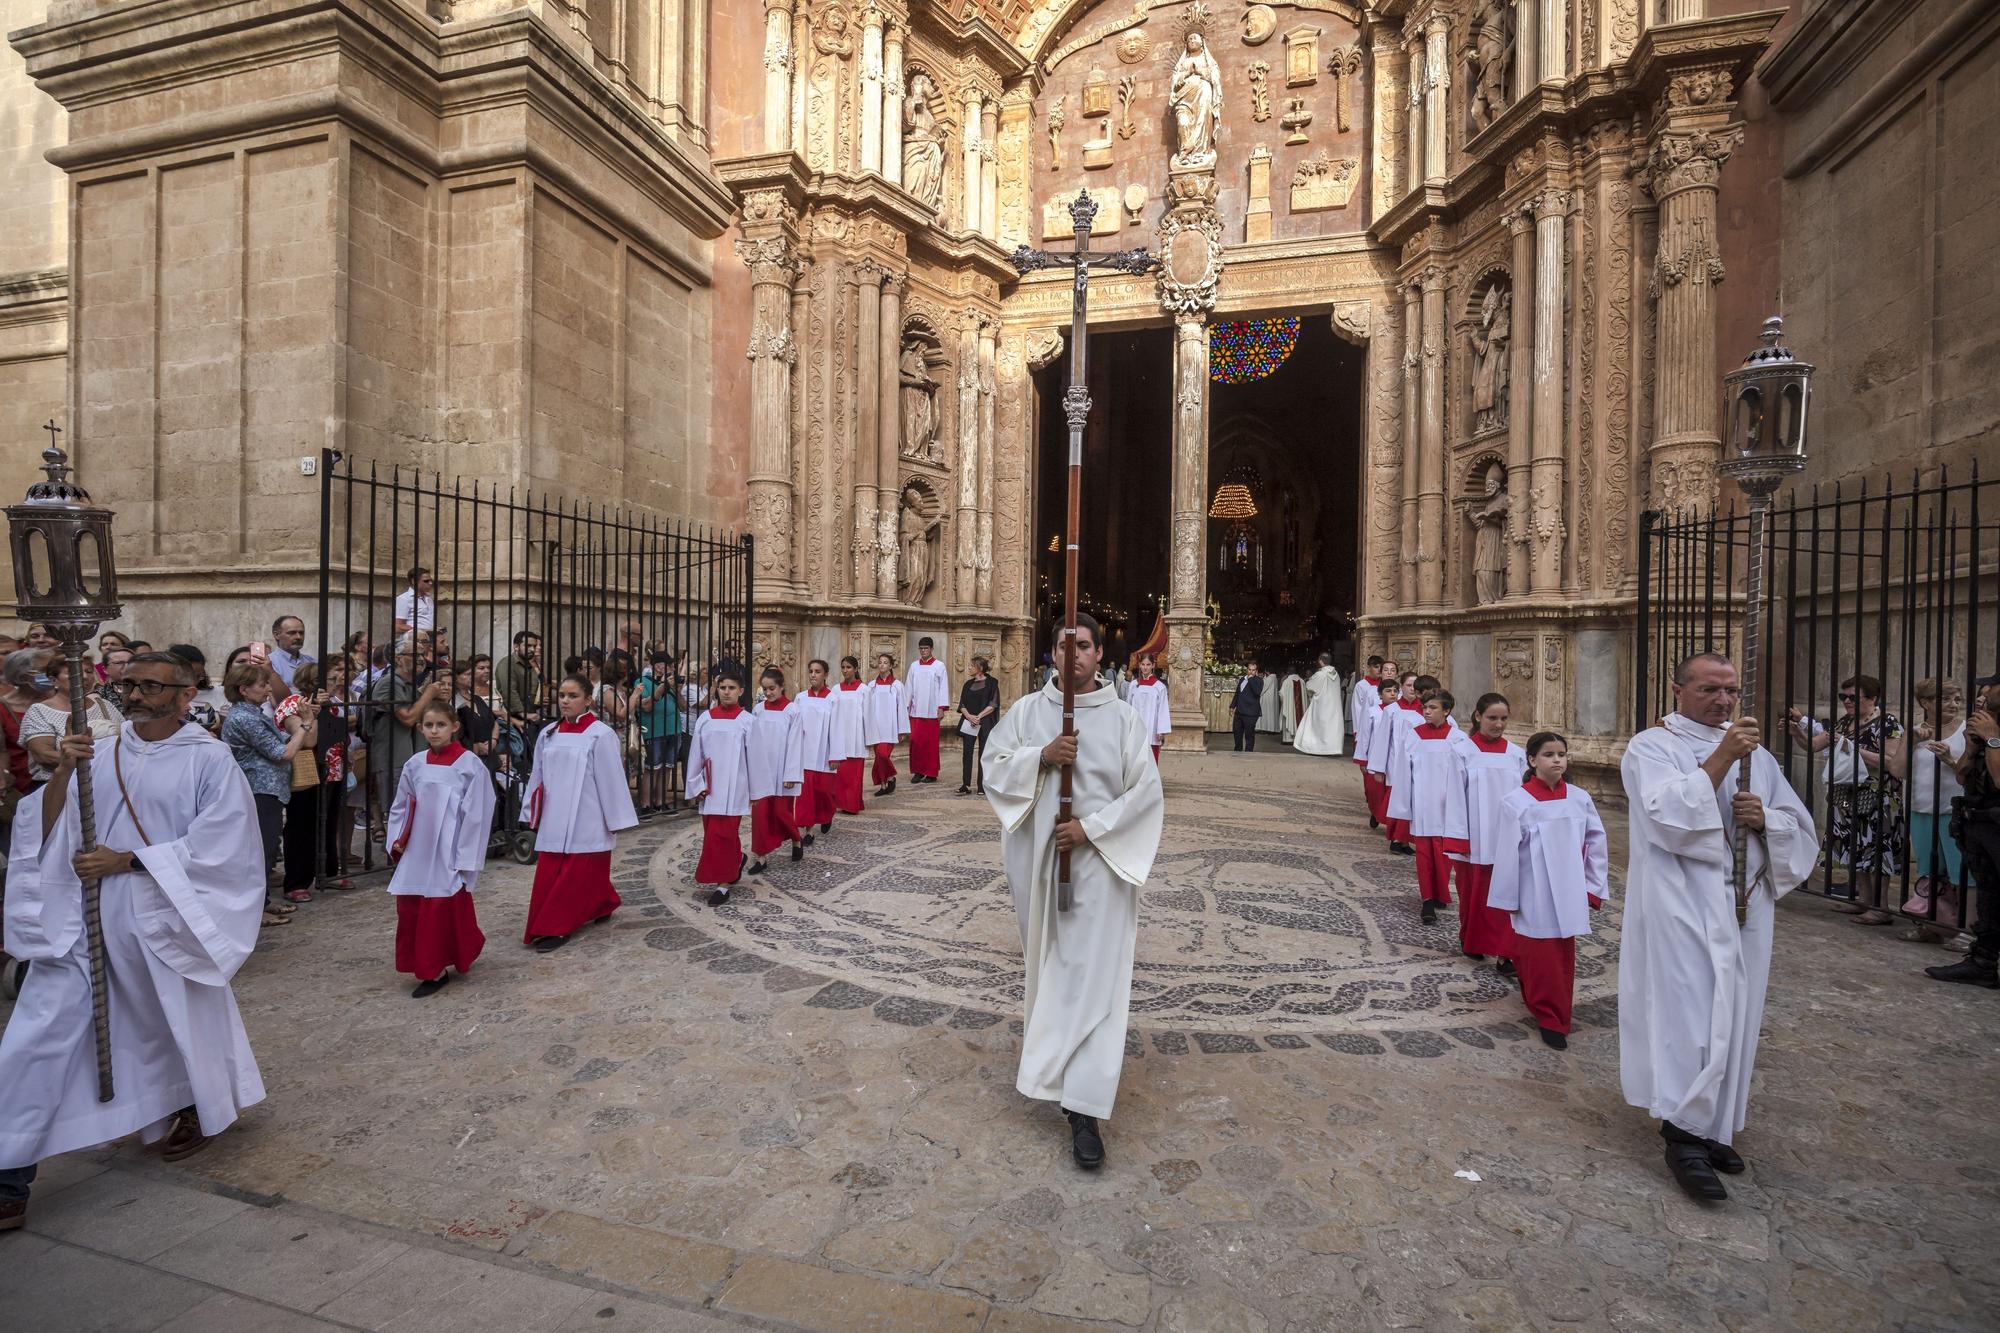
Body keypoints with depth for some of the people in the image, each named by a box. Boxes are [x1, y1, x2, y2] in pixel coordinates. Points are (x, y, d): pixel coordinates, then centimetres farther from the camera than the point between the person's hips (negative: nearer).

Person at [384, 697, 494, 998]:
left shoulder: (469, 764, -9)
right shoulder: (415, 764, 5)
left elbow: (476, 814, -9)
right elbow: (401, 807, 15)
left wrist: (465, 859, -9)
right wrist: (397, 841, 3)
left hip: (448, 854, -5)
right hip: (416, 854, 5)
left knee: (440, 912, 0)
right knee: (409, 908, 9)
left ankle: (436, 970, 16)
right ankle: (425, 965, 28)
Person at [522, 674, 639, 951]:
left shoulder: (600, 734, -10)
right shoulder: (548, 733, 7)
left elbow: (611, 778, -9)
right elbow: (538, 776, 14)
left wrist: (615, 820, -7)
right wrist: (533, 812, 16)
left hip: (586, 820, -6)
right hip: (554, 820, 6)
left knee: (576, 876, 1)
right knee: (548, 875, 7)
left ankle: (557, 928, 12)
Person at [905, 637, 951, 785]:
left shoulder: (939, 666, 0)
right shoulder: (914, 666, 9)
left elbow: (943, 687, -3)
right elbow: (908, 687, 10)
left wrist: (942, 708, -9)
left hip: (932, 710, -3)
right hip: (916, 710, 3)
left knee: (931, 743, 1)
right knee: (916, 741, 0)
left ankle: (931, 773, 10)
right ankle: (918, 771, 10)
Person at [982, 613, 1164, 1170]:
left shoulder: (1122, 717, -5)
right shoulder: (1026, 710, 2)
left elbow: (1146, 790, -6)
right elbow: (993, 765, -1)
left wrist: (1091, 827, -15)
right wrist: (1040, 757, -17)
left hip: (1098, 862, -2)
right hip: (1038, 859, 3)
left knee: (1093, 975, -2)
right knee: (1046, 960, 19)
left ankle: (1085, 1107, 3)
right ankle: (1045, 1037, 47)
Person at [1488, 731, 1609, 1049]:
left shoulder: (1580, 799, -2)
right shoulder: (1515, 803, -14)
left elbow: (1597, 845, 7)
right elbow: (1507, 855, -10)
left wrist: (1593, 888, 6)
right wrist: (1507, 901, -6)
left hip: (1567, 895, 4)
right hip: (1533, 898, -4)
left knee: (1563, 959, 14)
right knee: (1540, 960, 5)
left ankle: (1546, 1007, 34)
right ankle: (1550, 1019, 21)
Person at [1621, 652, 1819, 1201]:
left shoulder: (1755, 754, 15)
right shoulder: (1650, 747, -3)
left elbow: (1800, 827, 15)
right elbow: (1668, 813, -19)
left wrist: (1764, 818, -7)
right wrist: (1721, 758, -22)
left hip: (1744, 903, 6)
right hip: (1682, 903, -6)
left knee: (1733, 1013, 10)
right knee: (1690, 1007, -10)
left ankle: (1713, 1126, 23)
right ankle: (1686, 1133, -2)